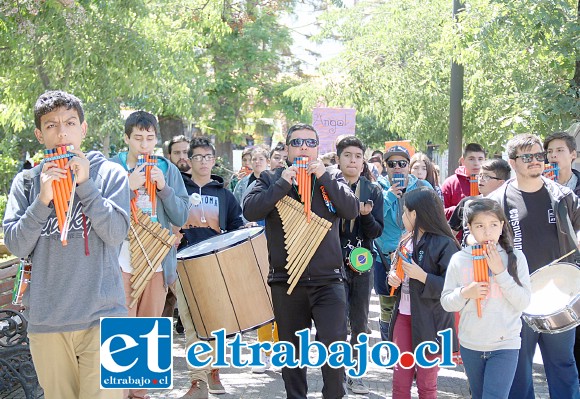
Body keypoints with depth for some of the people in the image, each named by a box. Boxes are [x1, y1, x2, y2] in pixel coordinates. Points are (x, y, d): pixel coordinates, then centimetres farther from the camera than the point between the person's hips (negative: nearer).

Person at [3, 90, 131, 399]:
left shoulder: (109, 174, 2)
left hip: (101, 316, -2)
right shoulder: (26, 181, 7)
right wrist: (43, 200, -13)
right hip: (45, 320, 2)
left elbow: (117, 234, -8)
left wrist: (85, 184, -14)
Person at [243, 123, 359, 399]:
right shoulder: (270, 179, 6)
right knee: (292, 350, 11)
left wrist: (324, 177, -13)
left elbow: (352, 210, -7)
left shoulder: (332, 177, 9)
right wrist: (283, 183, -16)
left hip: (328, 280, -1)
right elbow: (250, 210, -10)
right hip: (285, 282, 1)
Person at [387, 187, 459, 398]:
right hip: (403, 316, 7)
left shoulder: (444, 244, -14)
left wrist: (422, 276, -26)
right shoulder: (407, 241, 9)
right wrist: (392, 276, 1)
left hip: (430, 323, -7)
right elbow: (397, 267, 22)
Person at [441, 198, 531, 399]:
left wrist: (500, 272, -18)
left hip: (505, 345, -2)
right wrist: (465, 293, -19)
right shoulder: (459, 259, -4)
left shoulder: (515, 257, -6)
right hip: (470, 344, 2)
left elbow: (523, 302, -10)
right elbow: (446, 303, 1)